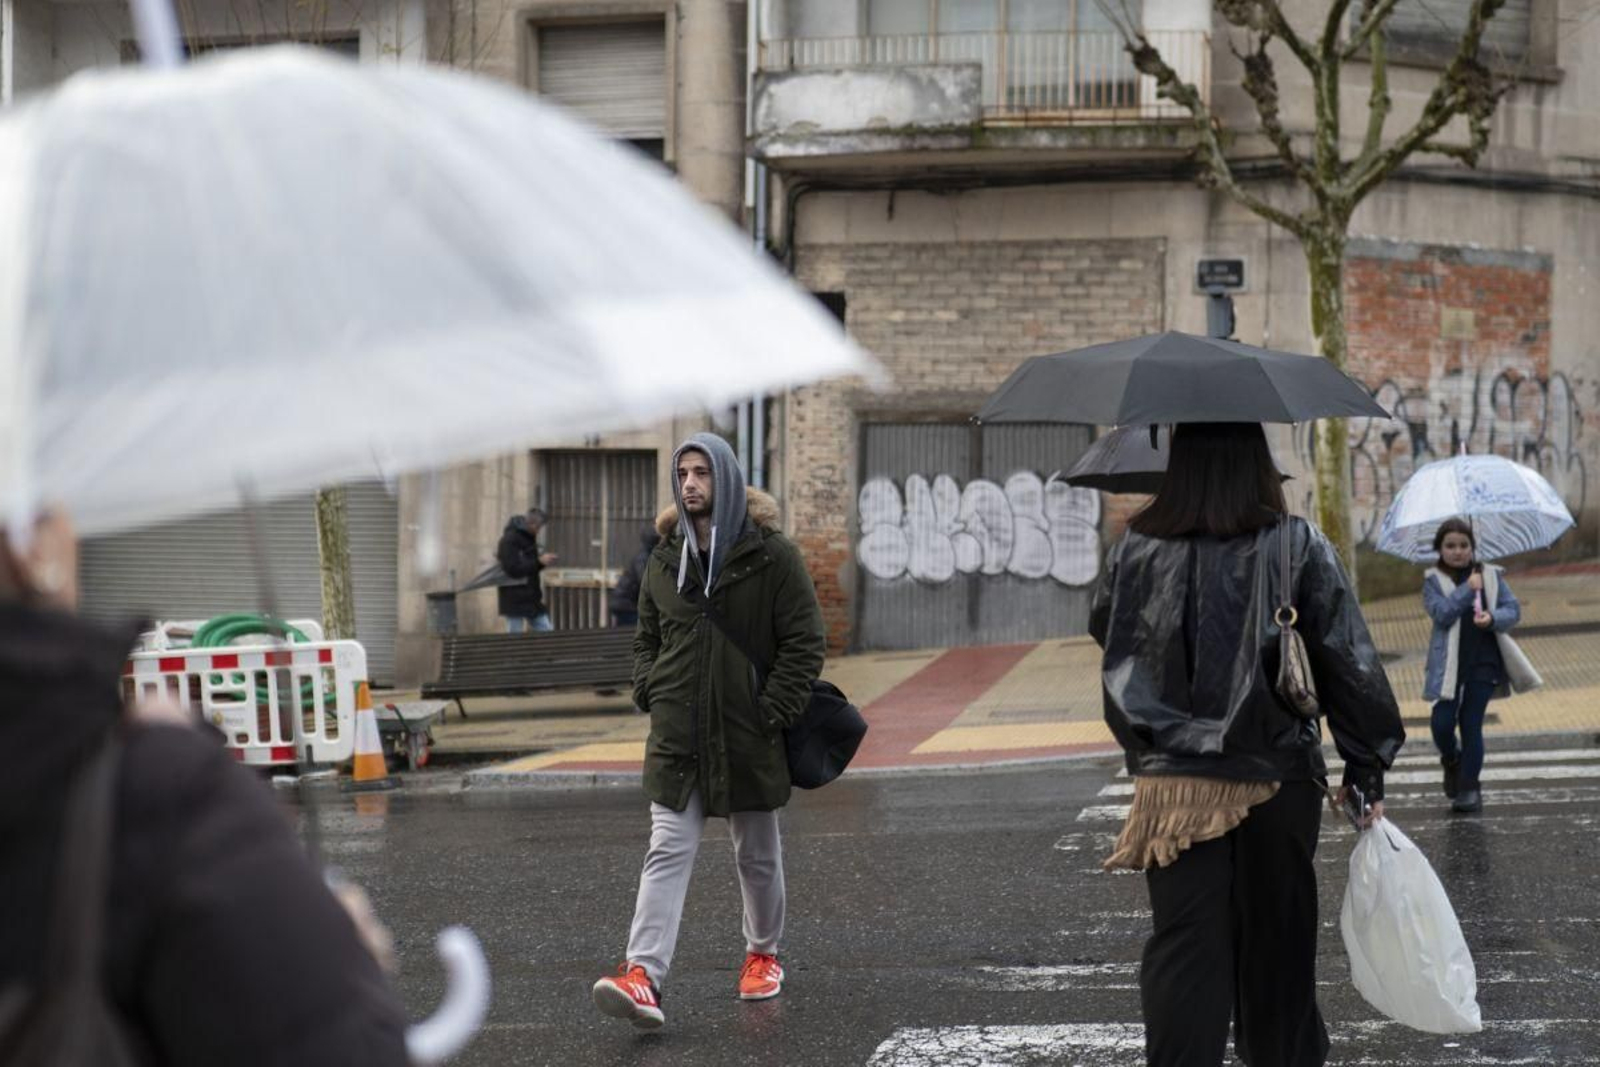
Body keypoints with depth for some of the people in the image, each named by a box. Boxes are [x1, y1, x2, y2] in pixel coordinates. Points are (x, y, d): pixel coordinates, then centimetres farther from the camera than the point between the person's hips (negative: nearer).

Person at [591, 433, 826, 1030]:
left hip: (748, 737, -2)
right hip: (676, 738, 2)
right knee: (667, 854, -10)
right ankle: (643, 977, -22)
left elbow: (804, 642, -6)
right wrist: (649, 693, 3)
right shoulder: (665, 560, 8)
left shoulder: (771, 556, -6)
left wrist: (773, 712, -13)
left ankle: (763, 954, 36)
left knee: (757, 855, 14)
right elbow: (646, 637, 20)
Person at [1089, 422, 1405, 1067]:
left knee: (1183, 947, 1)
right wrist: (1367, 767, 1)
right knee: (1276, 942, 14)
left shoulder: (1137, 550, -1)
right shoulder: (1298, 547, -6)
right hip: (1277, 778, -1)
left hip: (1172, 781, 1)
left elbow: (1104, 630, 14)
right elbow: (1348, 658, -6)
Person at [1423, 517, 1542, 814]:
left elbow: (1513, 609, 3)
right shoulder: (1434, 581, 1)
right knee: (1442, 723, -9)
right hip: (1448, 663, -1)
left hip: (1484, 661, 1)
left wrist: (1493, 618, -17)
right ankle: (1452, 763, 24)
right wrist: (1467, 589, -18)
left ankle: (1469, 787, 9)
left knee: (1471, 724, -1)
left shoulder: (1491, 576, 7)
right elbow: (1441, 613, -13)